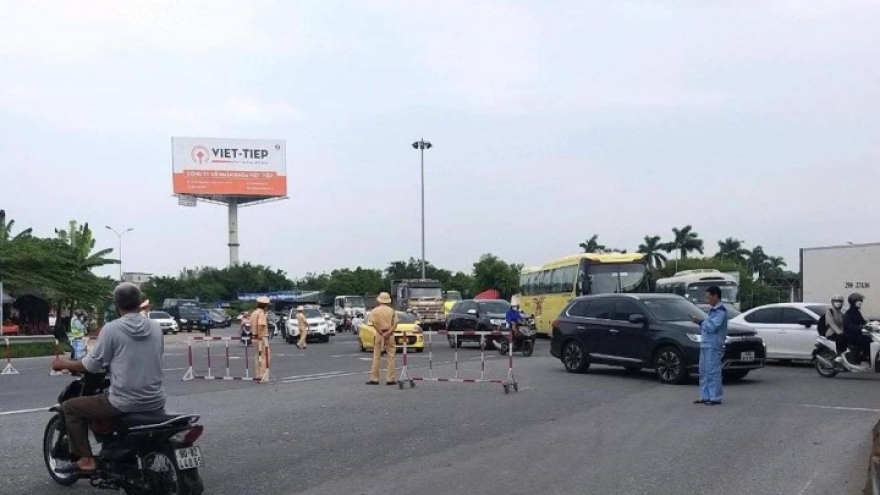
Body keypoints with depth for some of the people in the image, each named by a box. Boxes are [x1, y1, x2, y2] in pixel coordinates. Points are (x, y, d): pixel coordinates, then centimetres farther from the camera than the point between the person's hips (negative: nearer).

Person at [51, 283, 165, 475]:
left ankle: (85, 460, 9)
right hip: (155, 401, 5)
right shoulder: (155, 327, 5)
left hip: (125, 403, -5)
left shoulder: (111, 329, -9)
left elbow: (93, 365, -5)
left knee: (70, 407, 13)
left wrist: (64, 364, 13)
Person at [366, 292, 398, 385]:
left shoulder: (375, 311, -1)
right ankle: (390, 379, 2)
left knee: (376, 357, 5)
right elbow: (395, 324, -7)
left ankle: (374, 379, 5)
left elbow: (373, 323, -13)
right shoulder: (392, 311, 1)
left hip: (379, 335, 0)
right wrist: (388, 333, -14)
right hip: (389, 335, 0)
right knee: (390, 357, 4)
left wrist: (381, 332, -11)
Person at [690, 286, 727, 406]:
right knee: (704, 371, 11)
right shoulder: (713, 310, 19)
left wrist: (700, 322, -6)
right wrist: (700, 322, 5)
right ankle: (705, 396, 17)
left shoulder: (721, 311, -12)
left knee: (713, 372, -7)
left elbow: (712, 327, -20)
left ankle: (716, 397, -3)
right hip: (705, 344, 10)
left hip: (713, 345, -10)